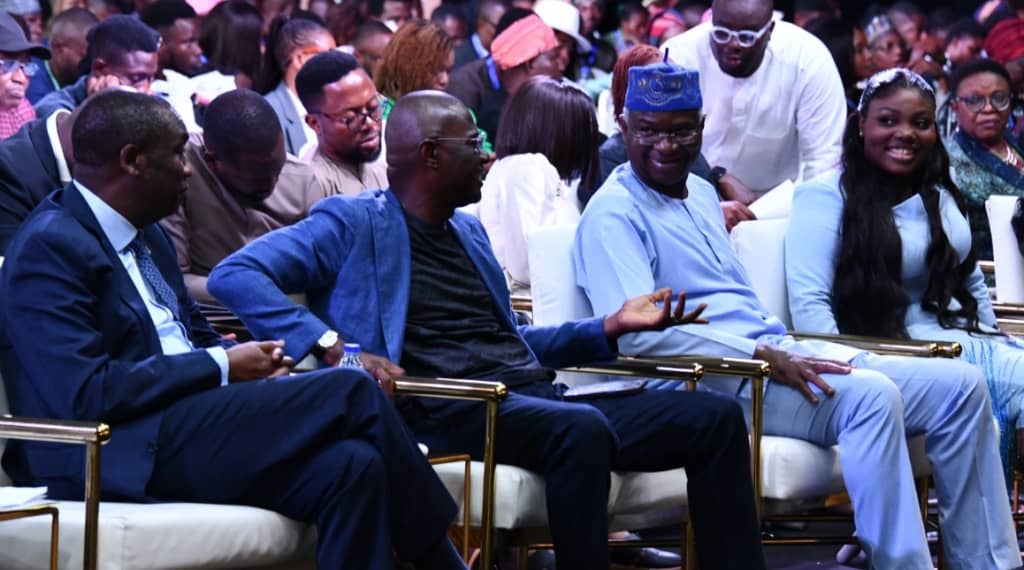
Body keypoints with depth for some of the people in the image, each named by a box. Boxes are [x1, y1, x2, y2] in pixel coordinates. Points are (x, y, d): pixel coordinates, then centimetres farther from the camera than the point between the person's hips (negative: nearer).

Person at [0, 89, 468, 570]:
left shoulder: (145, 235, 18)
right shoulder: (49, 248, -11)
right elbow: (83, 394, -20)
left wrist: (250, 359, 4)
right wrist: (221, 367, -13)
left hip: (178, 430, 9)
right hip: (119, 458, -9)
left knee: (350, 467, -20)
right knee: (352, 391, -16)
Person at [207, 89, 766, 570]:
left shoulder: (468, 231, 26)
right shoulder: (355, 224, 1)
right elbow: (235, 275, -10)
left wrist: (609, 327, 20)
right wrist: (332, 346, -22)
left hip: (534, 398, 8)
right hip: (453, 413, -8)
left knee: (715, 416, -6)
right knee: (582, 427, -38)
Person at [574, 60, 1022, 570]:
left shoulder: (701, 194, 23)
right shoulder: (614, 215, -6)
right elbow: (636, 332, -20)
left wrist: (787, 350, 8)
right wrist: (763, 356, -20)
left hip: (780, 354, 9)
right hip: (717, 380, -9)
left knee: (961, 384, -3)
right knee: (869, 394, -34)